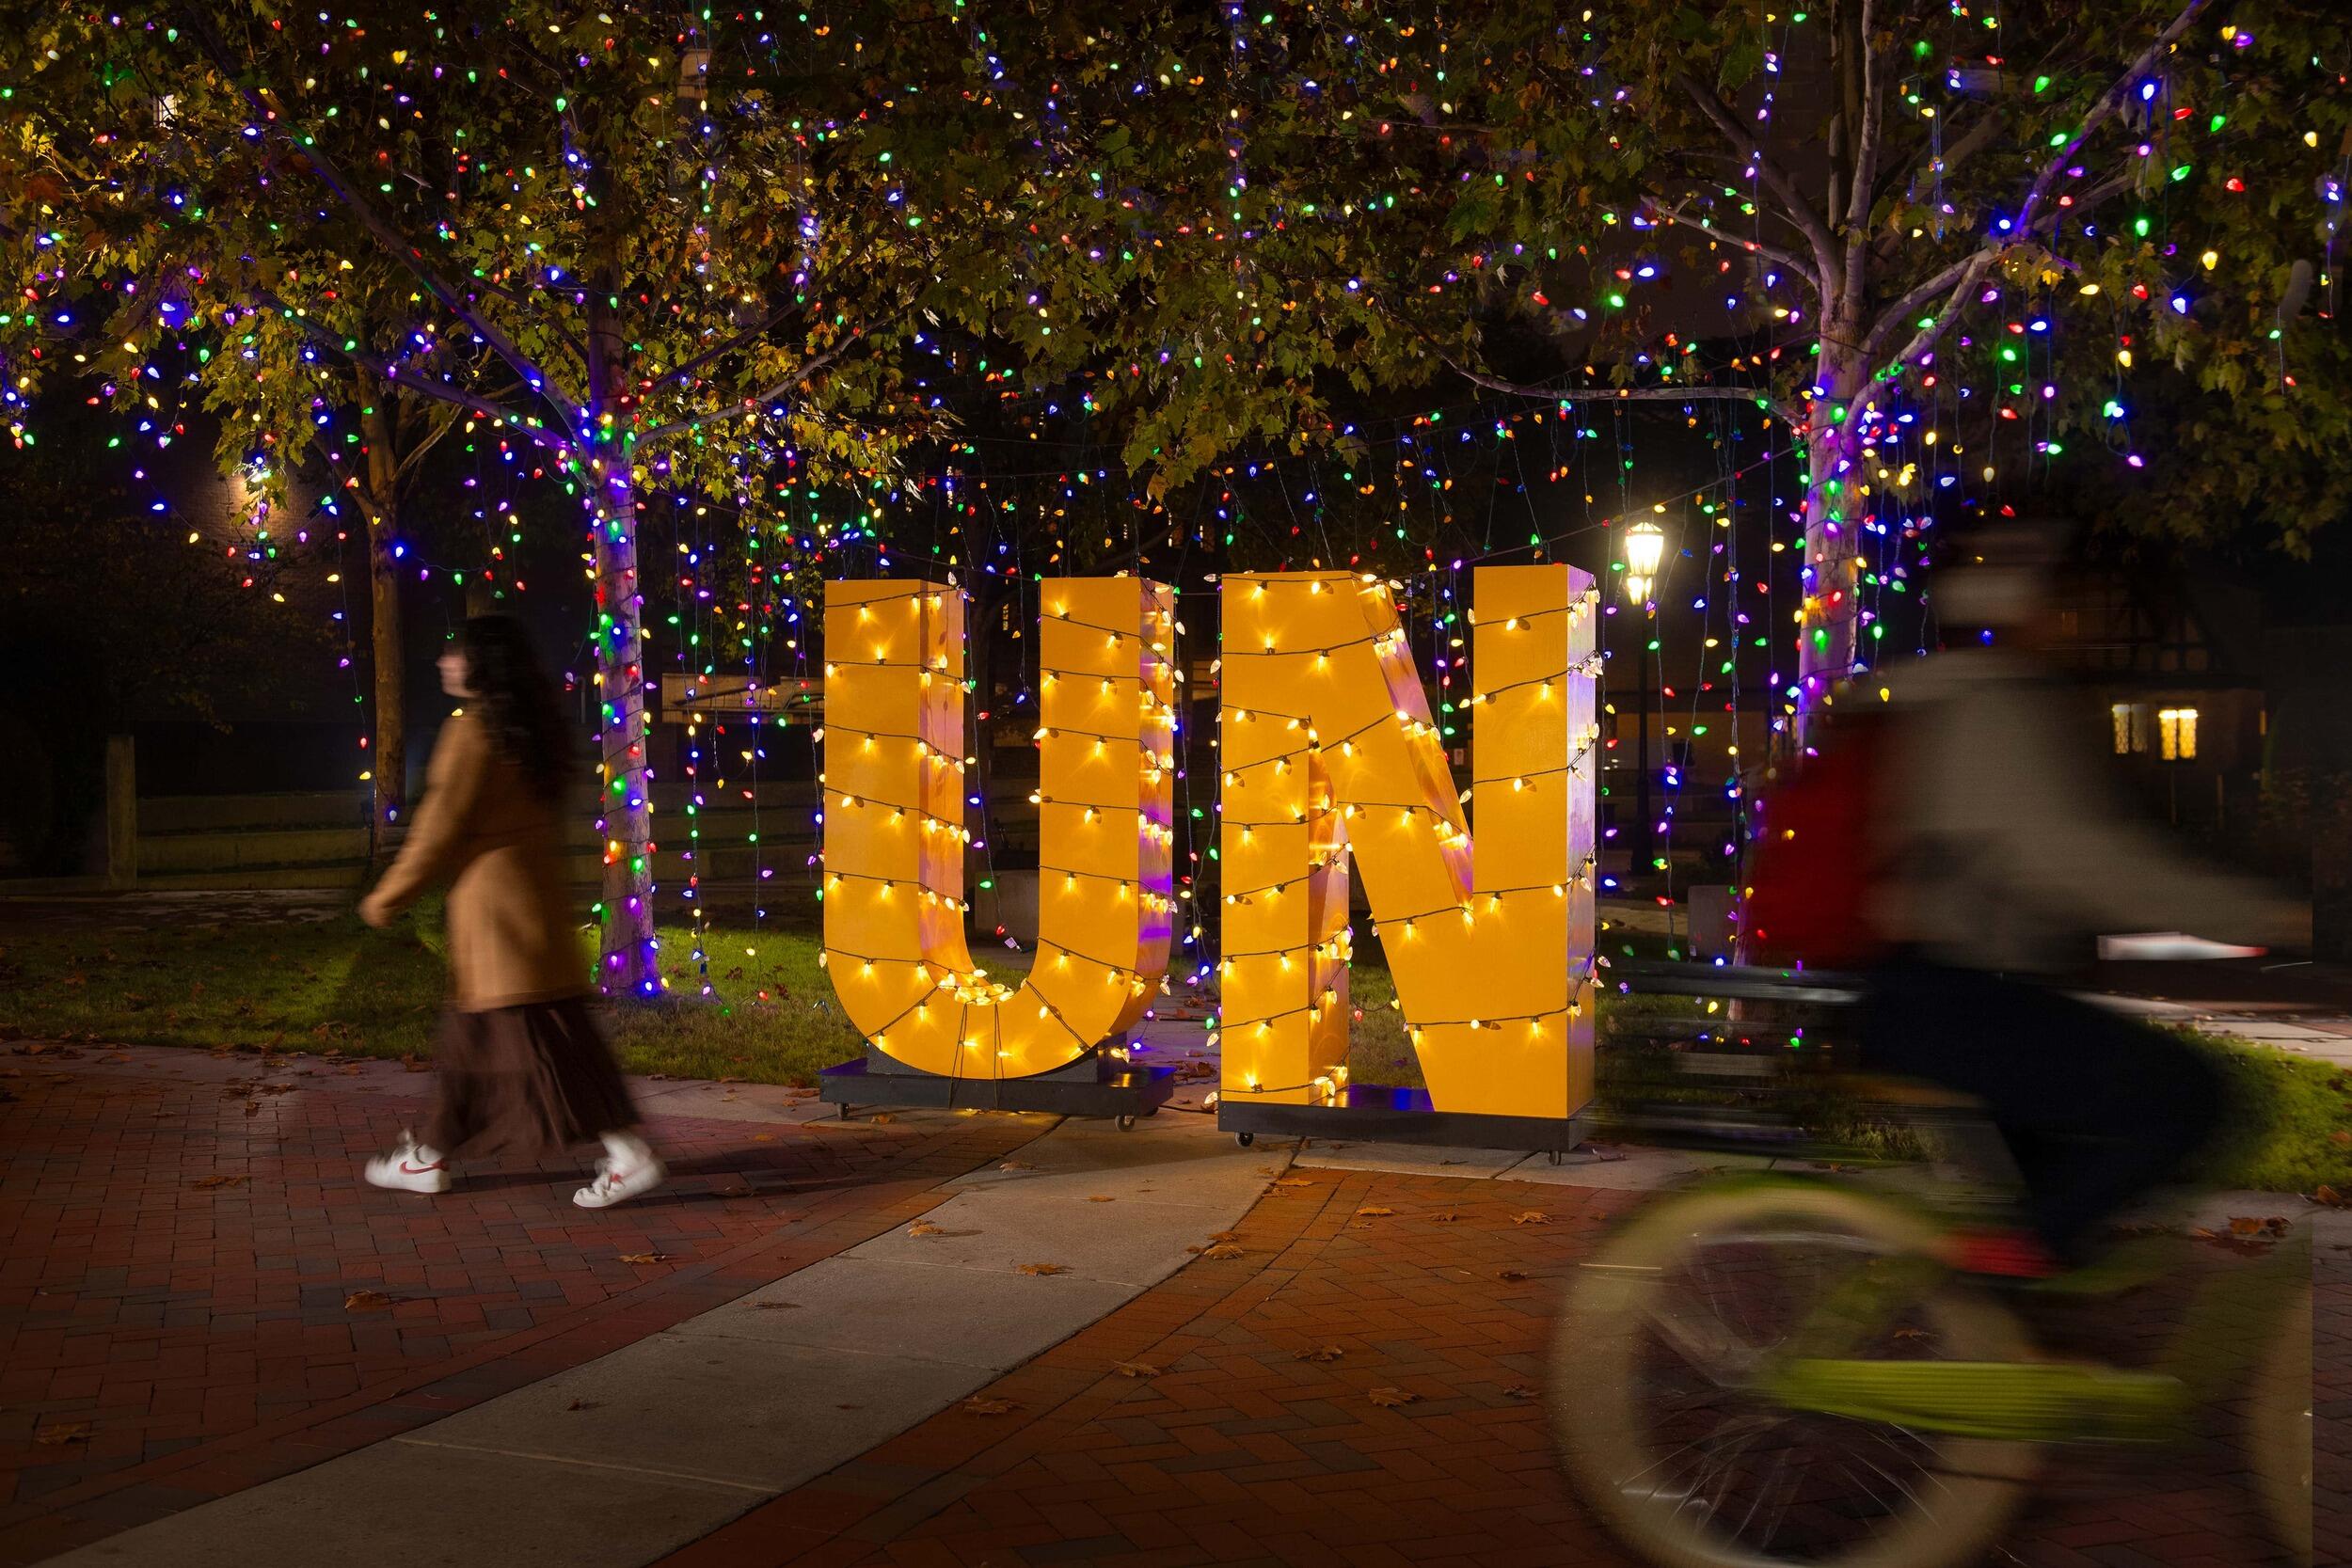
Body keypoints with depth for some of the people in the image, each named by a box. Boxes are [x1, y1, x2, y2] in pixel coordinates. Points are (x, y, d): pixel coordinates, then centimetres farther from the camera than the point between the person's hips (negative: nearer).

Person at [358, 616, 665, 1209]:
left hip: (494, 905, -9)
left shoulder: (471, 733, -14)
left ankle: (629, 1155, -9)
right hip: (537, 897, 9)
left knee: (535, 1034, -7)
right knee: (470, 1031, 17)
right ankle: (432, 1157, 27)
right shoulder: (534, 730, 11)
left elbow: (439, 830, -14)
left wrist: (386, 898, -3)